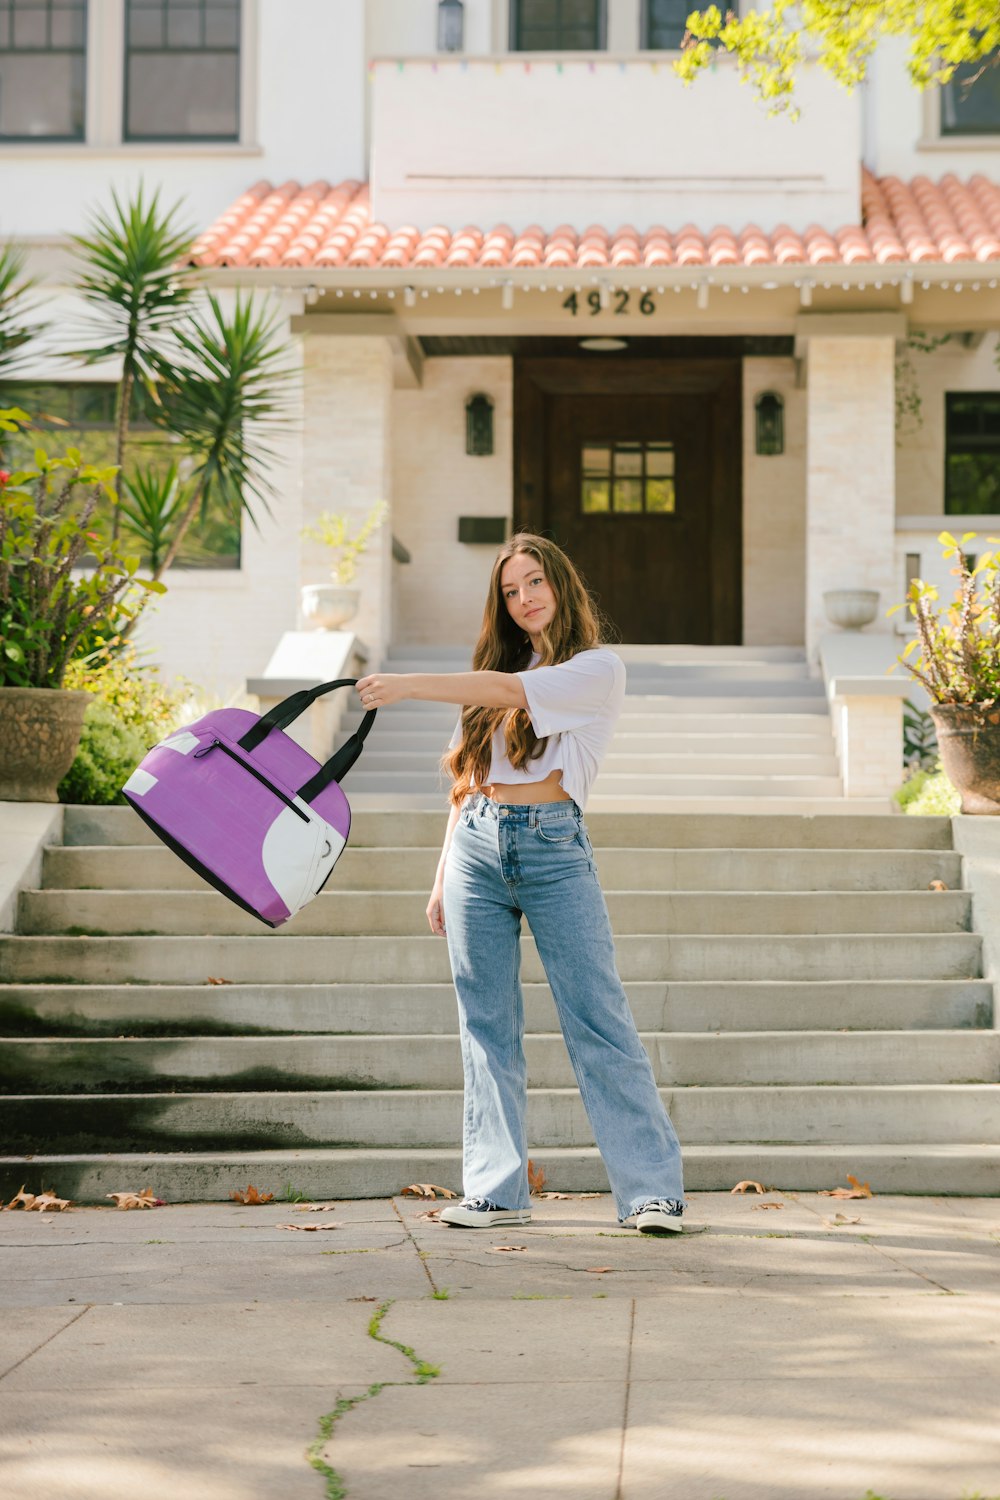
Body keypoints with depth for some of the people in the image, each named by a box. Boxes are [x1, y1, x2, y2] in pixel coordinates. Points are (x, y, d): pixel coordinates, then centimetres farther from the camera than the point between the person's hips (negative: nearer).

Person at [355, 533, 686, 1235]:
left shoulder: (599, 668, 2)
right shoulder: (499, 666, 18)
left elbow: (510, 690, -15)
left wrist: (408, 685, -20)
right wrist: (443, 877, 15)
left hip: (554, 846, -5)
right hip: (476, 846, 5)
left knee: (599, 1019, -9)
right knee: (488, 1027, 4)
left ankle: (653, 1188, -7)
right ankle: (497, 1189, 8)